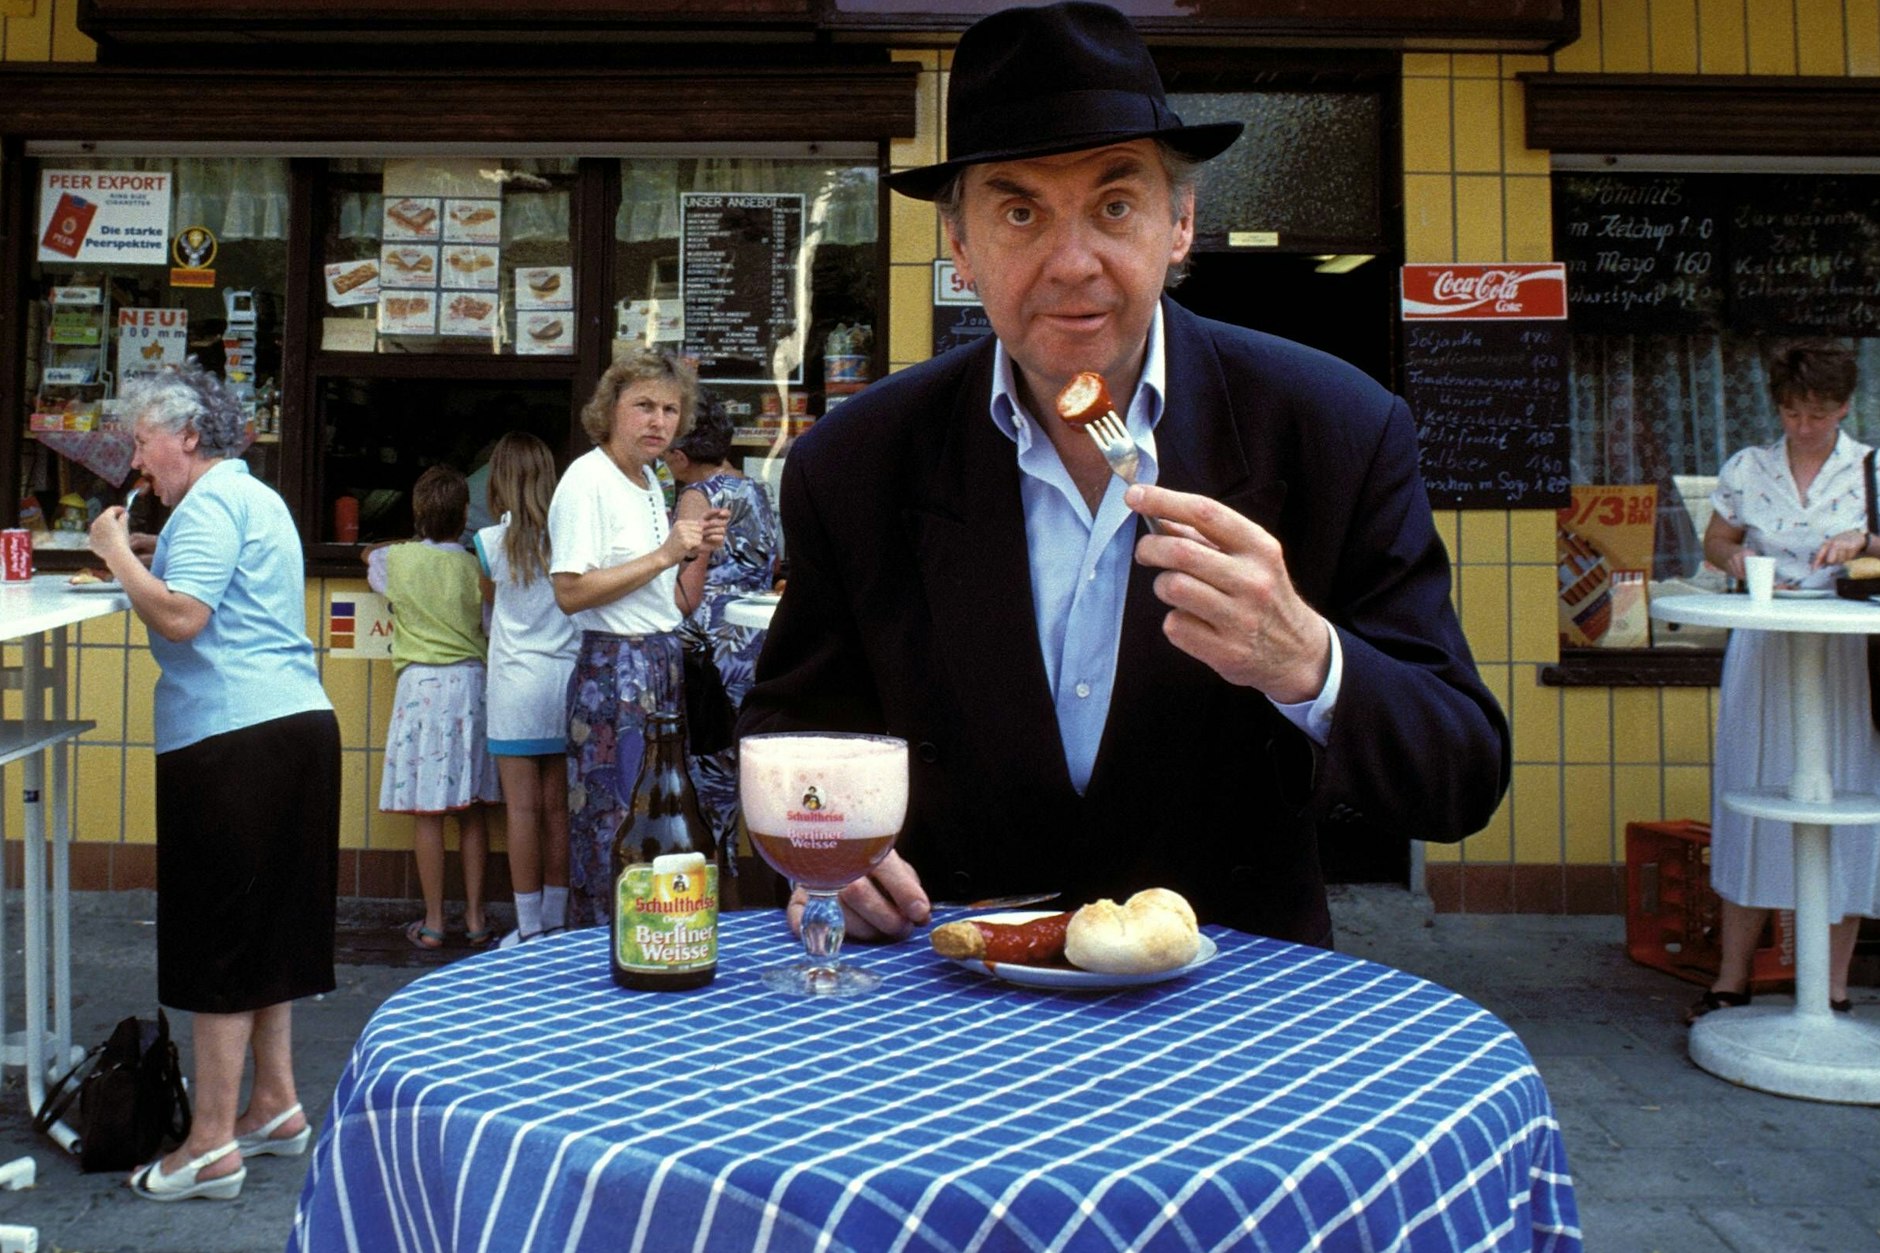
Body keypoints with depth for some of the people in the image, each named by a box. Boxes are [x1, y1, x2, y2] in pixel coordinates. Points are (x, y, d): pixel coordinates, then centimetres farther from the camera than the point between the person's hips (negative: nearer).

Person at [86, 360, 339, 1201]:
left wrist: (118, 554, -8)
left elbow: (181, 618, -21)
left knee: (219, 939, -4)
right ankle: (275, 1106, 25)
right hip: (293, 724, 10)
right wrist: (153, 558, 19)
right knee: (266, 926, 16)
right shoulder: (255, 497, 21)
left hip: (237, 741, -10)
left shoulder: (212, 504, -11)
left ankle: (212, 1146, 2)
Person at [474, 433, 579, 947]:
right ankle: (555, 923, 16)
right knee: (557, 807, 9)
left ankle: (529, 928, 5)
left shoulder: (492, 541, -5)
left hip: (518, 682, -3)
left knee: (523, 808, 1)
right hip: (568, 679, 3)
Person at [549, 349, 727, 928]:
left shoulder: (650, 480, 16)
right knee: (617, 830, -5)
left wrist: (699, 552, 7)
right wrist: (664, 555, -18)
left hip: (664, 665, 9)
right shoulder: (588, 478, -10)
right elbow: (570, 592, -20)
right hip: (614, 669, -8)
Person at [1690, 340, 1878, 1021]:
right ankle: (1731, 978, 11)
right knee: (1749, 797, 3)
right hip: (1760, 657, 2)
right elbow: (1714, 541, 17)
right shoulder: (1747, 468, 8)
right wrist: (1734, 557, -4)